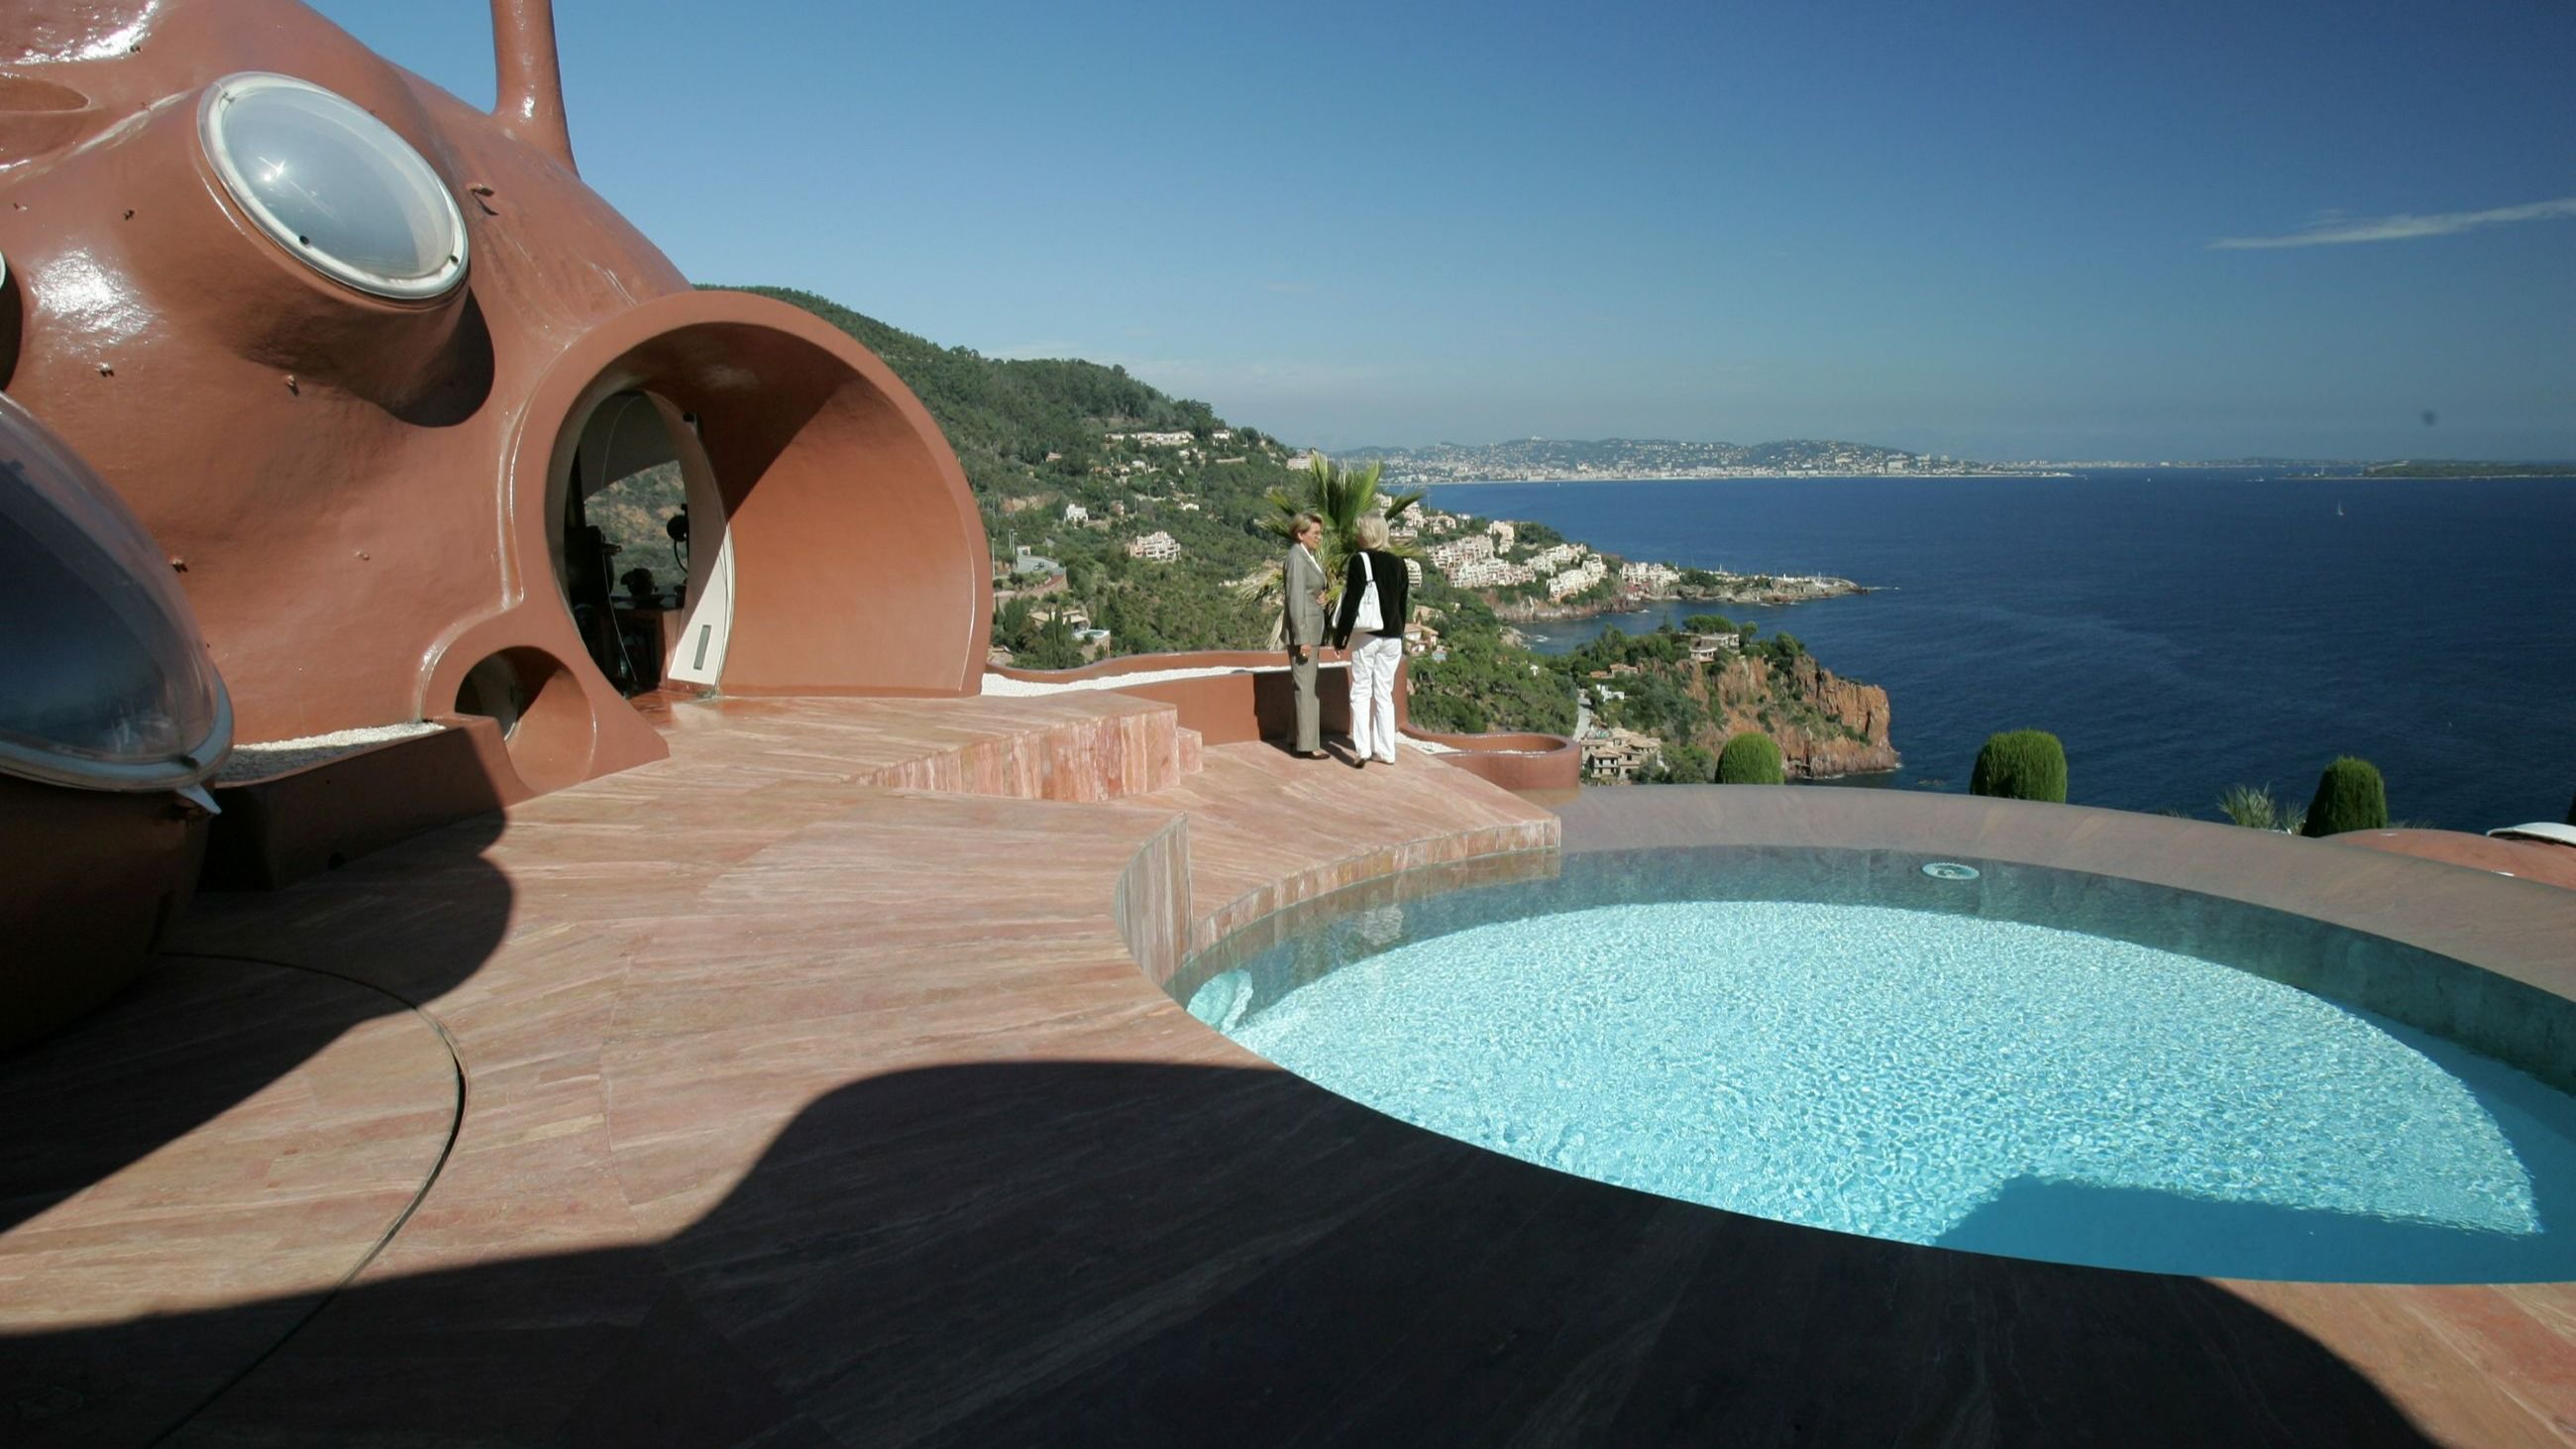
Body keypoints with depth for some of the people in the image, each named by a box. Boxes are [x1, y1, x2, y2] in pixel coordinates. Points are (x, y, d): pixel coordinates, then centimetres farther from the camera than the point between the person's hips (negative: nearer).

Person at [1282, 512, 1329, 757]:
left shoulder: (1311, 557, 13)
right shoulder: (1297, 557, -15)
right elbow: (1296, 600, -20)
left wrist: (1322, 597, 2)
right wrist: (1302, 639, -22)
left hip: (1310, 629, 10)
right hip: (1302, 629, -10)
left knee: (1303, 684, 15)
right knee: (1306, 686, -8)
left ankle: (1298, 737, 23)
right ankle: (1307, 745, -5)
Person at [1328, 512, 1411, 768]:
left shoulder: (1359, 561, -10)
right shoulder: (1398, 564, 6)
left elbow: (1352, 601, -12)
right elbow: (1402, 604, 11)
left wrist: (1341, 635, -5)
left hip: (1365, 635, -5)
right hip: (1392, 637, 5)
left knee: (1361, 692, 2)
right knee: (1385, 694, 10)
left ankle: (1362, 750, -7)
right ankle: (1385, 751, 11)